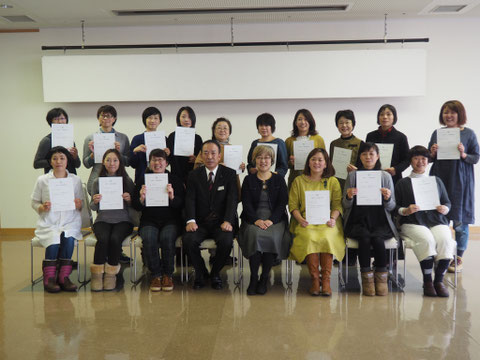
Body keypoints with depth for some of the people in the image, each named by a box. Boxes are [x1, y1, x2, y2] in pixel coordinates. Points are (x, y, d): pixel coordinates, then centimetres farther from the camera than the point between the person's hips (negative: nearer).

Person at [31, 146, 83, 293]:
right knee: (54, 240, -31)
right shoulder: (42, 180, 8)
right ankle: (49, 278, -16)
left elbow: (81, 207, 14)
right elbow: (34, 202, 11)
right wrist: (42, 208, -11)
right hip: (48, 223, 0)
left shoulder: (76, 180, 10)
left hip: (70, 222, 1)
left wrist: (78, 205, -10)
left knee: (68, 238, -32)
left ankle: (63, 277, -20)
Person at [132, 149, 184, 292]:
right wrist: (142, 198, -16)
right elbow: (136, 207, 6)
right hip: (149, 221, 1)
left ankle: (168, 275, -12)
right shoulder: (143, 181, 9)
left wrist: (172, 197, -21)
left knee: (167, 238, -32)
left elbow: (181, 205, 0)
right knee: (149, 238, -31)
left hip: (170, 221, -1)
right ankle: (155, 275, -12)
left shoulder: (175, 180, 6)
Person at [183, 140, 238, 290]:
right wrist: (190, 220, -20)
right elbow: (190, 199, -2)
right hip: (200, 222, 1)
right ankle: (200, 272, 1)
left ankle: (215, 273, 0)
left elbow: (232, 200, -6)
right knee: (188, 240, -27)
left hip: (221, 222, -1)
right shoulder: (194, 175, 8)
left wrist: (228, 221, -22)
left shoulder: (229, 174, 4)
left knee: (226, 241, -31)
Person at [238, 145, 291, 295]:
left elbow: (282, 204, 2)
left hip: (275, 219, 0)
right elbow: (246, 203, 3)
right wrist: (256, 220, -15)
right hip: (253, 219, 0)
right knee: (255, 235, -33)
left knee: (273, 236, -32)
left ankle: (264, 279, -17)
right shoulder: (249, 180, 13)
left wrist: (271, 220, -14)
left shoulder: (279, 180, 13)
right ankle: (253, 278, -21)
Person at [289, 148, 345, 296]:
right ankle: (314, 279, -24)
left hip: (327, 222, 0)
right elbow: (293, 204, 7)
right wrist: (300, 219, -10)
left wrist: (333, 219, -12)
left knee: (326, 238, -32)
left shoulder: (333, 181, 16)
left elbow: (337, 204, 7)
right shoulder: (298, 181, 16)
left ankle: (326, 280, -24)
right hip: (306, 222, 0)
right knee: (309, 237, -33)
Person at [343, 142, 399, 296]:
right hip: (358, 221, 0)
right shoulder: (353, 175, 10)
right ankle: (366, 277, -17)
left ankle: (381, 277, -12)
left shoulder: (386, 176, 11)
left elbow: (391, 207, 8)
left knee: (377, 239, -30)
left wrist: (387, 198, -14)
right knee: (364, 238, -31)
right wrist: (349, 197, -14)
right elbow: (345, 206, 8)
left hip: (380, 222, 0)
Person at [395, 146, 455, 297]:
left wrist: (445, 208, 0)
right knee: (426, 239, -33)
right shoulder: (403, 183, 14)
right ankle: (427, 282, -20)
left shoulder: (436, 181, 24)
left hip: (437, 222, 3)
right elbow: (395, 207, 7)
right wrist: (405, 211, -13)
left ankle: (439, 280, -16)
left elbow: (447, 202, 23)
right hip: (412, 223, -2)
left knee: (445, 239, -30)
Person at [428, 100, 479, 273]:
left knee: (460, 221, 1)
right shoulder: (437, 133, 8)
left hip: (460, 182, -2)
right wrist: (432, 153, -8)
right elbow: (429, 158, 13)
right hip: (439, 179, 3)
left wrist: (463, 155, -18)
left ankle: (459, 259, 14)